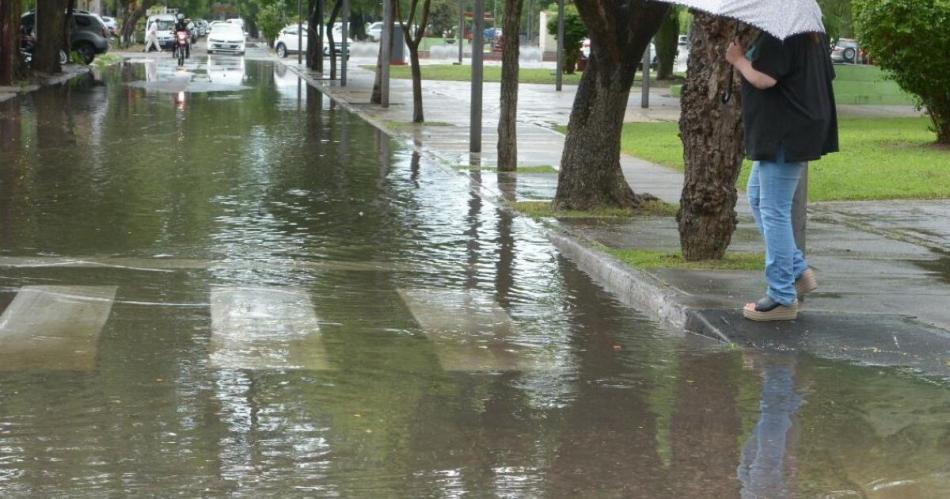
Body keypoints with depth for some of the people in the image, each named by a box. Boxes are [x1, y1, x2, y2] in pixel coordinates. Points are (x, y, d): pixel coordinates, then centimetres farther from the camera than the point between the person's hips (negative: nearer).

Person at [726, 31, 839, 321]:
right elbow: (827, 74, 20)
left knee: (774, 211, -5)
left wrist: (738, 59, -5)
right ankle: (798, 271, 20)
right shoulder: (813, 32, 12)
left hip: (785, 132, -11)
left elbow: (763, 79, -25)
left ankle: (782, 298, 0)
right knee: (757, 198, 20)